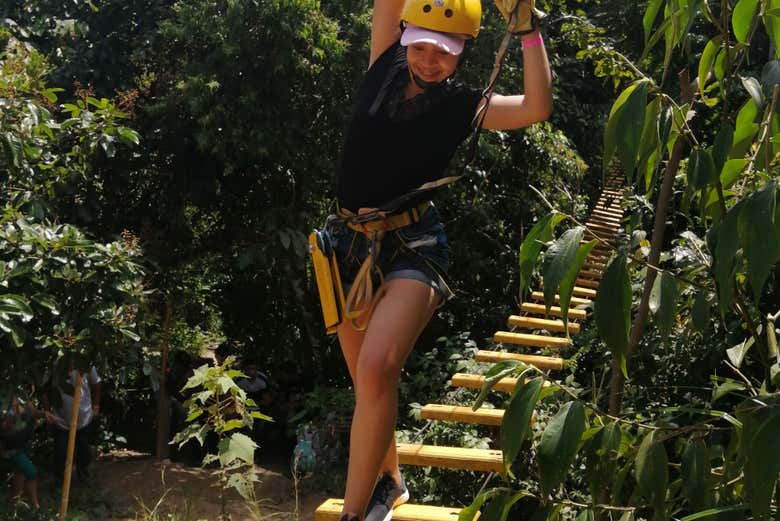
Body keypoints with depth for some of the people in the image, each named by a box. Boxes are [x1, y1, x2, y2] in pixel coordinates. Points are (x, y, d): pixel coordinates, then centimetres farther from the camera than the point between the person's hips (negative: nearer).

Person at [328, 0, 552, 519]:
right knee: (368, 384, 14)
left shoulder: (463, 104, -2)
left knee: (377, 371, -27)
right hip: (352, 244, 4)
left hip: (413, 245, -4)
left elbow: (537, 107, -15)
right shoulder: (384, 69, 5)